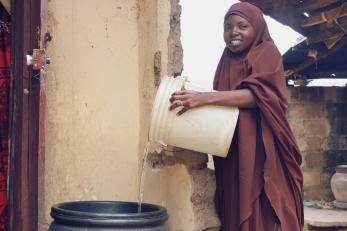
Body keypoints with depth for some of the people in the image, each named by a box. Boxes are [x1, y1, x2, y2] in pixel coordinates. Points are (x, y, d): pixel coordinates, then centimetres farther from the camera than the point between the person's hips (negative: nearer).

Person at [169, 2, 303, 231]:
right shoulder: (227, 61, 20)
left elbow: (257, 94, -15)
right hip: (231, 156, 6)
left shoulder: (267, 52, 2)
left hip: (259, 151, -6)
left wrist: (204, 97, -25)